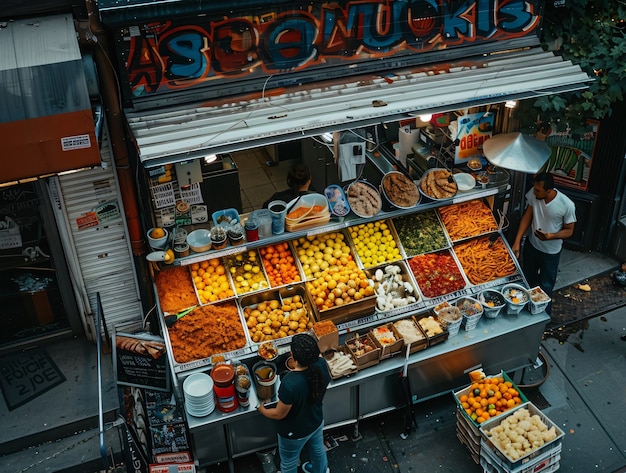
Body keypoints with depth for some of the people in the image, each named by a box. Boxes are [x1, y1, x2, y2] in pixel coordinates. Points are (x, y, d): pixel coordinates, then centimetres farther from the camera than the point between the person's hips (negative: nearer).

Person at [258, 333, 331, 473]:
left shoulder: (289, 383, -42)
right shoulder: (321, 364, -26)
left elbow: (279, 414, -25)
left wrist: (262, 410, -5)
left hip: (294, 432, -5)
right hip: (316, 421, 5)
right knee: (318, 448, 35)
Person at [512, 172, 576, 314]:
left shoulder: (567, 205, -29)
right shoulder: (533, 193, -20)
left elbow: (569, 231, -14)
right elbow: (527, 216, -6)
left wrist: (551, 236, -34)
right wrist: (517, 241, -9)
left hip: (550, 252, -4)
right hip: (531, 245, 4)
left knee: (545, 287, 13)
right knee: (528, 280, 24)